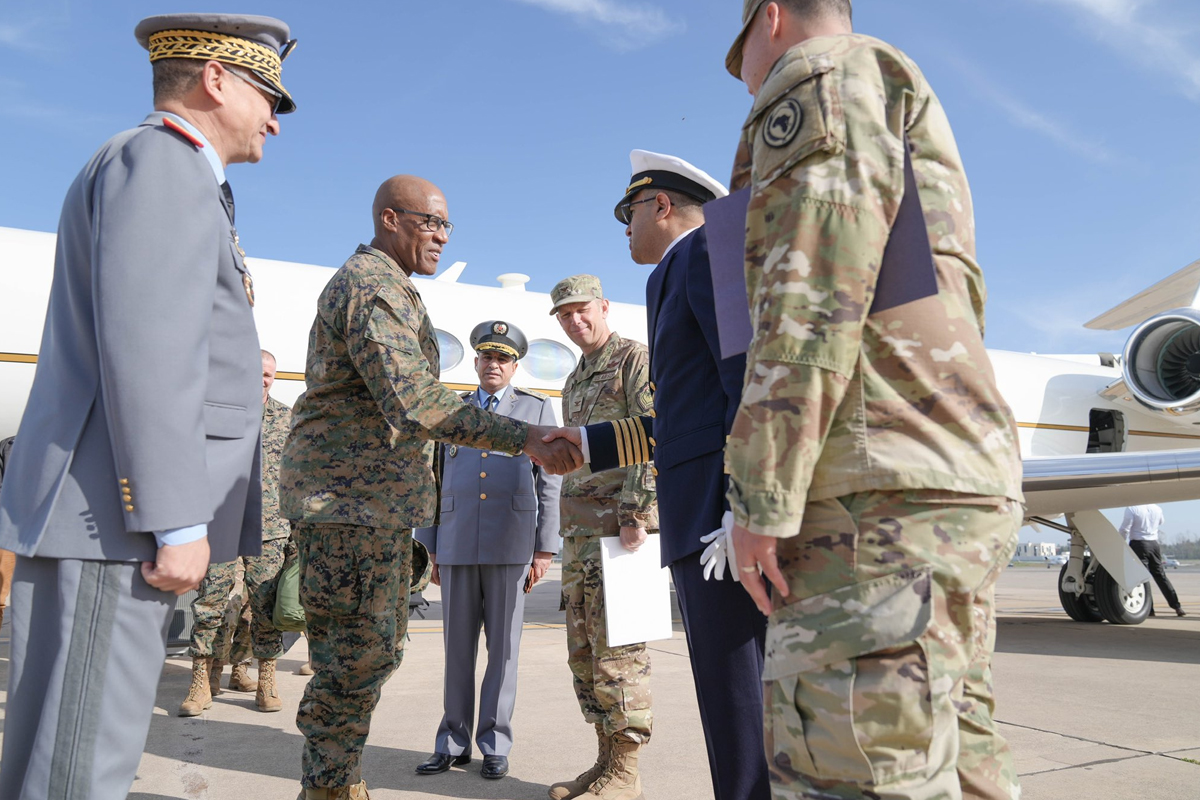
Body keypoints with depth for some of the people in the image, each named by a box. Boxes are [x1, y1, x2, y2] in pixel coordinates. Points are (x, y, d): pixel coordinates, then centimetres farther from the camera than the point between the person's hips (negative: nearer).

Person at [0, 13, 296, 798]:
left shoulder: (169, 176, 24)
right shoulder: (159, 160, -7)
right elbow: (142, 350, -19)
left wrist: (232, 376, 13)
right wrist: (179, 521, -20)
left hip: (111, 518, 10)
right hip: (111, 518, -10)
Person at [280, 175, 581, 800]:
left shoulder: (379, 284, 22)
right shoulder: (373, 284, -14)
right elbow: (415, 402, -27)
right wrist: (525, 437, -31)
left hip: (379, 503, 11)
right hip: (351, 500, -11)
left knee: (376, 649, 15)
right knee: (358, 656, -6)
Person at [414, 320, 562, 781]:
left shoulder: (537, 409, 8)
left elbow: (549, 484, 4)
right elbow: (435, 481, 14)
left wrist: (544, 549, -3)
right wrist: (429, 548, 8)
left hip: (511, 547, -2)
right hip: (456, 547, 2)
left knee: (503, 646, 4)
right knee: (457, 646, 7)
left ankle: (495, 745, 15)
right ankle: (453, 742, 18)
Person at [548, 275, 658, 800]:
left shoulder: (636, 359, -3)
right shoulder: (575, 382, 23)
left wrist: (635, 514, -21)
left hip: (621, 522, -9)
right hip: (578, 529, 9)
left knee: (616, 646, -7)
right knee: (583, 649, 10)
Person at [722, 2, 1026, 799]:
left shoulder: (824, 75, 1)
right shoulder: (916, 147, 32)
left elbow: (815, 291, -15)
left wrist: (762, 496, -16)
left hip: (879, 495, -11)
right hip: (960, 492, 11)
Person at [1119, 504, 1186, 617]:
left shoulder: (1131, 508, -15)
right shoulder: (1157, 509, 4)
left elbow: (1124, 529, -15)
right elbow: (1160, 523, 22)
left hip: (1138, 545, -6)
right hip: (1154, 544, 6)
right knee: (1160, 575, 13)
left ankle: (1149, 609, -2)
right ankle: (1177, 606, 14)